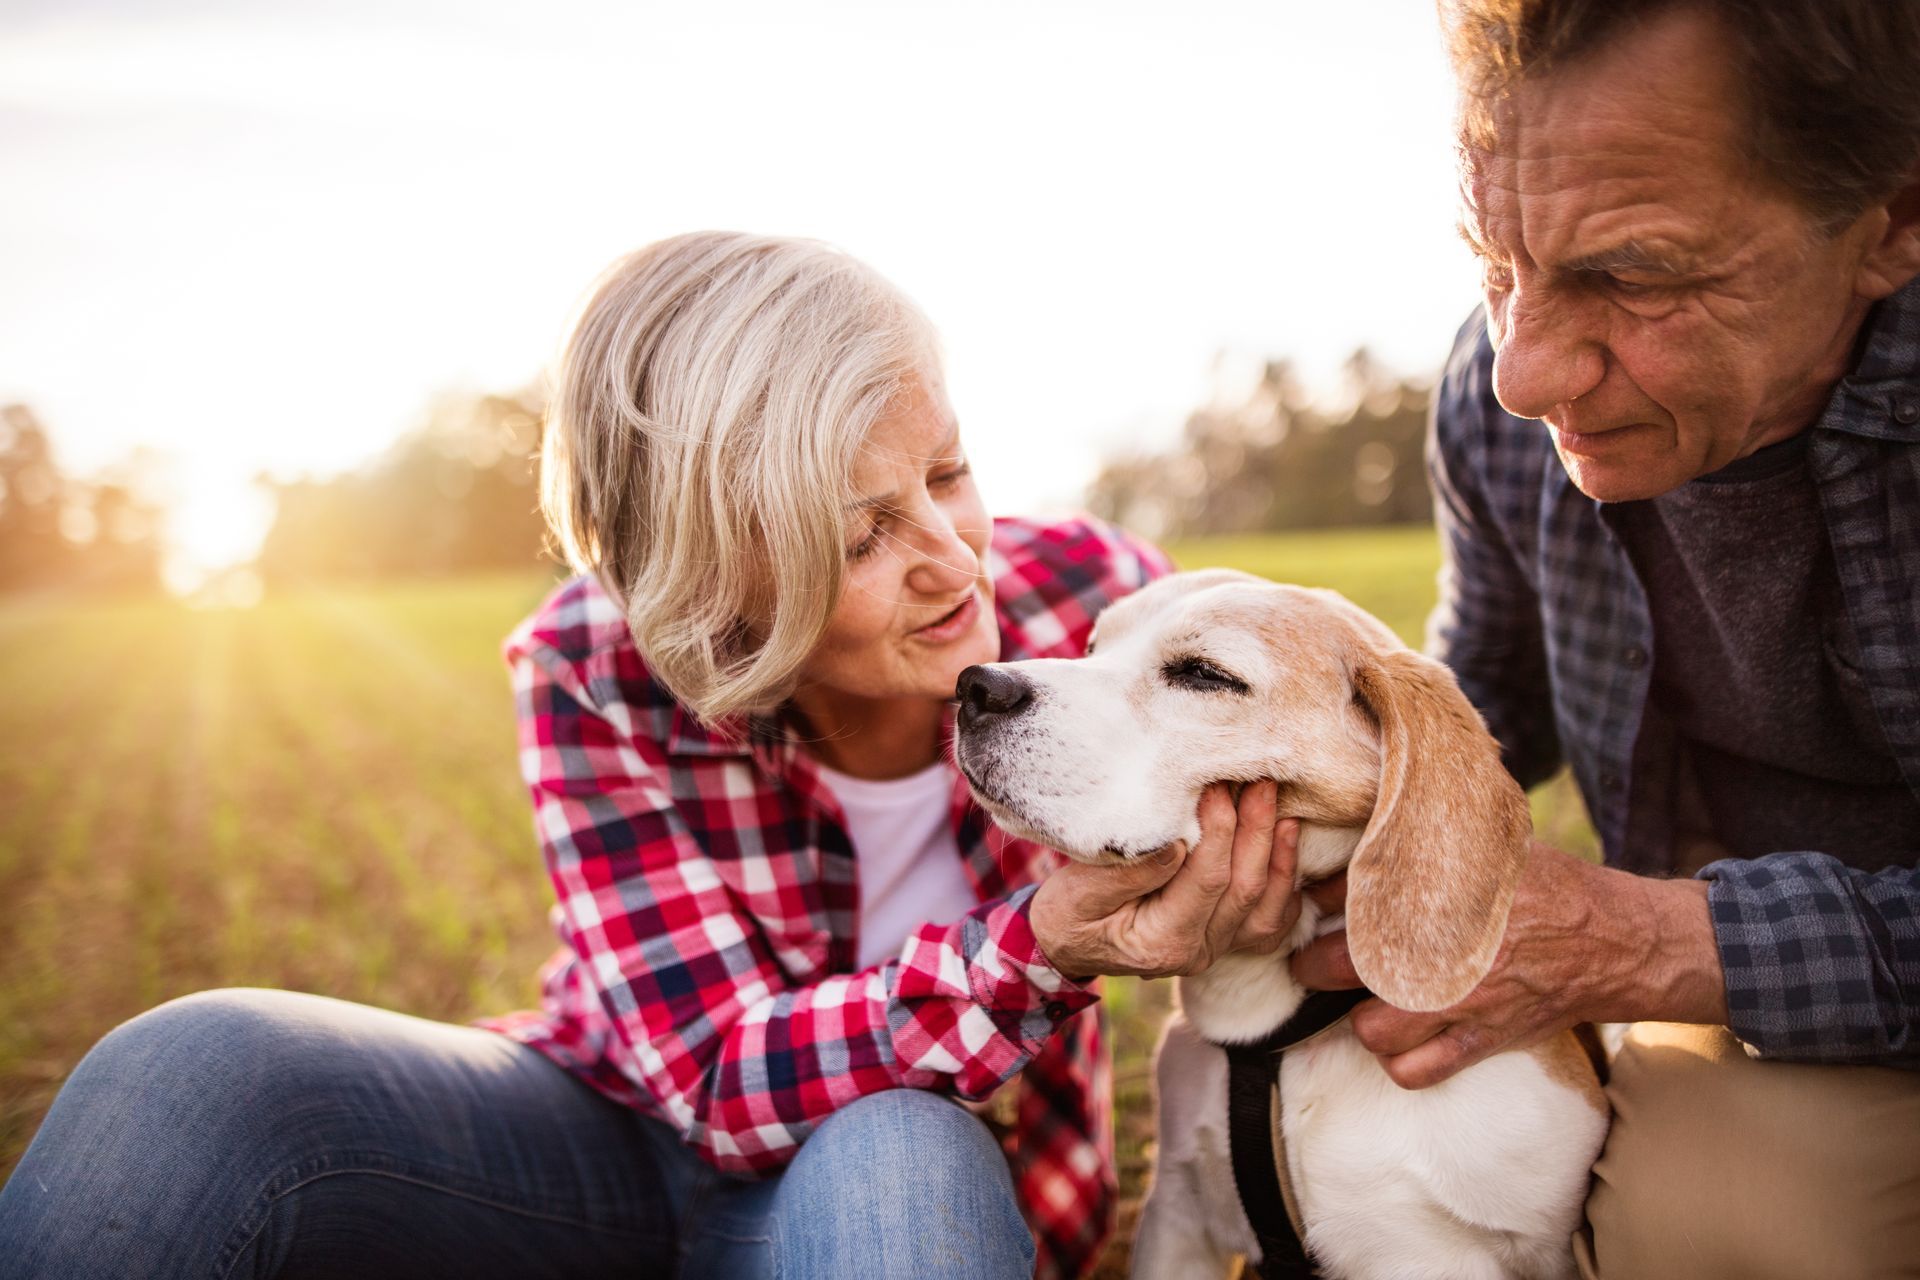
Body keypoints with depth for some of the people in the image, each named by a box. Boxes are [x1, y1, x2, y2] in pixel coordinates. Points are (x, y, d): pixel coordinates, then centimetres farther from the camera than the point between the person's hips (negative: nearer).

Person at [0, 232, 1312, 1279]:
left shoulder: (1090, 598, -17)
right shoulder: (599, 672, -18)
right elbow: (723, 1073, -23)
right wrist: (1035, 954, -39)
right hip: (633, 1124, 1)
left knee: (895, 1161, -39)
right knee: (192, 1077, -25)